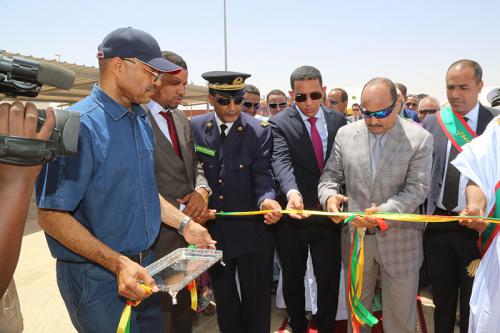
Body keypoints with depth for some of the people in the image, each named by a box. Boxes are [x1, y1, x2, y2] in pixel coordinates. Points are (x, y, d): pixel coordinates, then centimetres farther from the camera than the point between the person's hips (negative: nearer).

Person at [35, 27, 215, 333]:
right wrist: (117, 263, -25)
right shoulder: (78, 125, -20)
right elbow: (52, 215, -20)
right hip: (96, 277, -7)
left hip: (145, 265, 8)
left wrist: (184, 223, 6)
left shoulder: (142, 121, 5)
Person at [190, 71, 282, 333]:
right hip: (212, 229, 3)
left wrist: (266, 200, -35)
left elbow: (262, 177, -15)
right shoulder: (195, 127, -2)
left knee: (256, 301, 14)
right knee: (224, 299, 22)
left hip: (251, 230, -3)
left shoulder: (259, 131, -10)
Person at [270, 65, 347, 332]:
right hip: (293, 214, -2)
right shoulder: (279, 123, -8)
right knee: (293, 278, 16)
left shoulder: (338, 120, 3)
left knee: (330, 279, 12)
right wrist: (292, 192, -42)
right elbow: (281, 161, -24)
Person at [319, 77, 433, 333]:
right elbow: (331, 175, 4)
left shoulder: (419, 138, -7)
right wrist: (329, 196, -18)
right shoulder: (346, 135, 1)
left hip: (399, 241, -2)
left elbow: (417, 188, -13)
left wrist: (384, 212, -29)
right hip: (355, 238, 2)